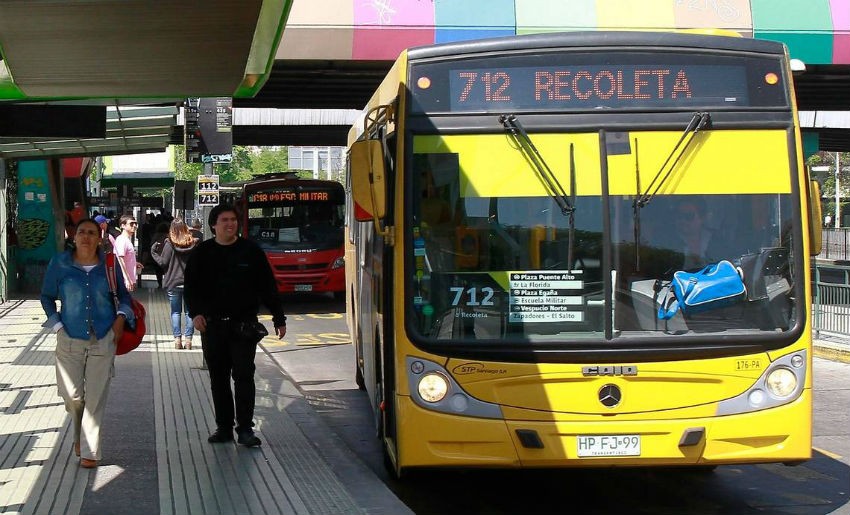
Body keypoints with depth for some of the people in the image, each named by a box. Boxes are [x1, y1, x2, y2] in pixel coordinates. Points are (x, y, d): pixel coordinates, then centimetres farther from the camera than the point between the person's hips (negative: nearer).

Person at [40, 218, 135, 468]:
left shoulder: (109, 264, 0)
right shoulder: (60, 263, -1)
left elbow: (124, 294, 13)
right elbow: (47, 296, 9)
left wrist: (121, 316, -3)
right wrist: (57, 325, 0)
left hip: (103, 339, 0)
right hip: (70, 339, 0)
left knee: (96, 397, -1)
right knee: (72, 395, 1)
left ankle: (90, 450, 8)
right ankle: (79, 433, 31)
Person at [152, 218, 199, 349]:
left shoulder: (169, 243, -10)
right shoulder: (194, 243, -4)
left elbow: (163, 262, -7)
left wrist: (154, 252, 5)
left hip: (173, 283, -1)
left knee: (175, 312, 7)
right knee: (189, 311, 9)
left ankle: (177, 339, 3)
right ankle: (188, 339, 7)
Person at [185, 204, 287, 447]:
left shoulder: (251, 251, 2)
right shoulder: (202, 253, 5)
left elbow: (268, 287, 5)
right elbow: (191, 286, 6)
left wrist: (279, 319, 5)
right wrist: (195, 313, -11)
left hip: (244, 325, -2)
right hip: (212, 326, 2)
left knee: (243, 375, -8)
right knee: (218, 378, 8)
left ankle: (245, 429, -5)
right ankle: (223, 427, 17)